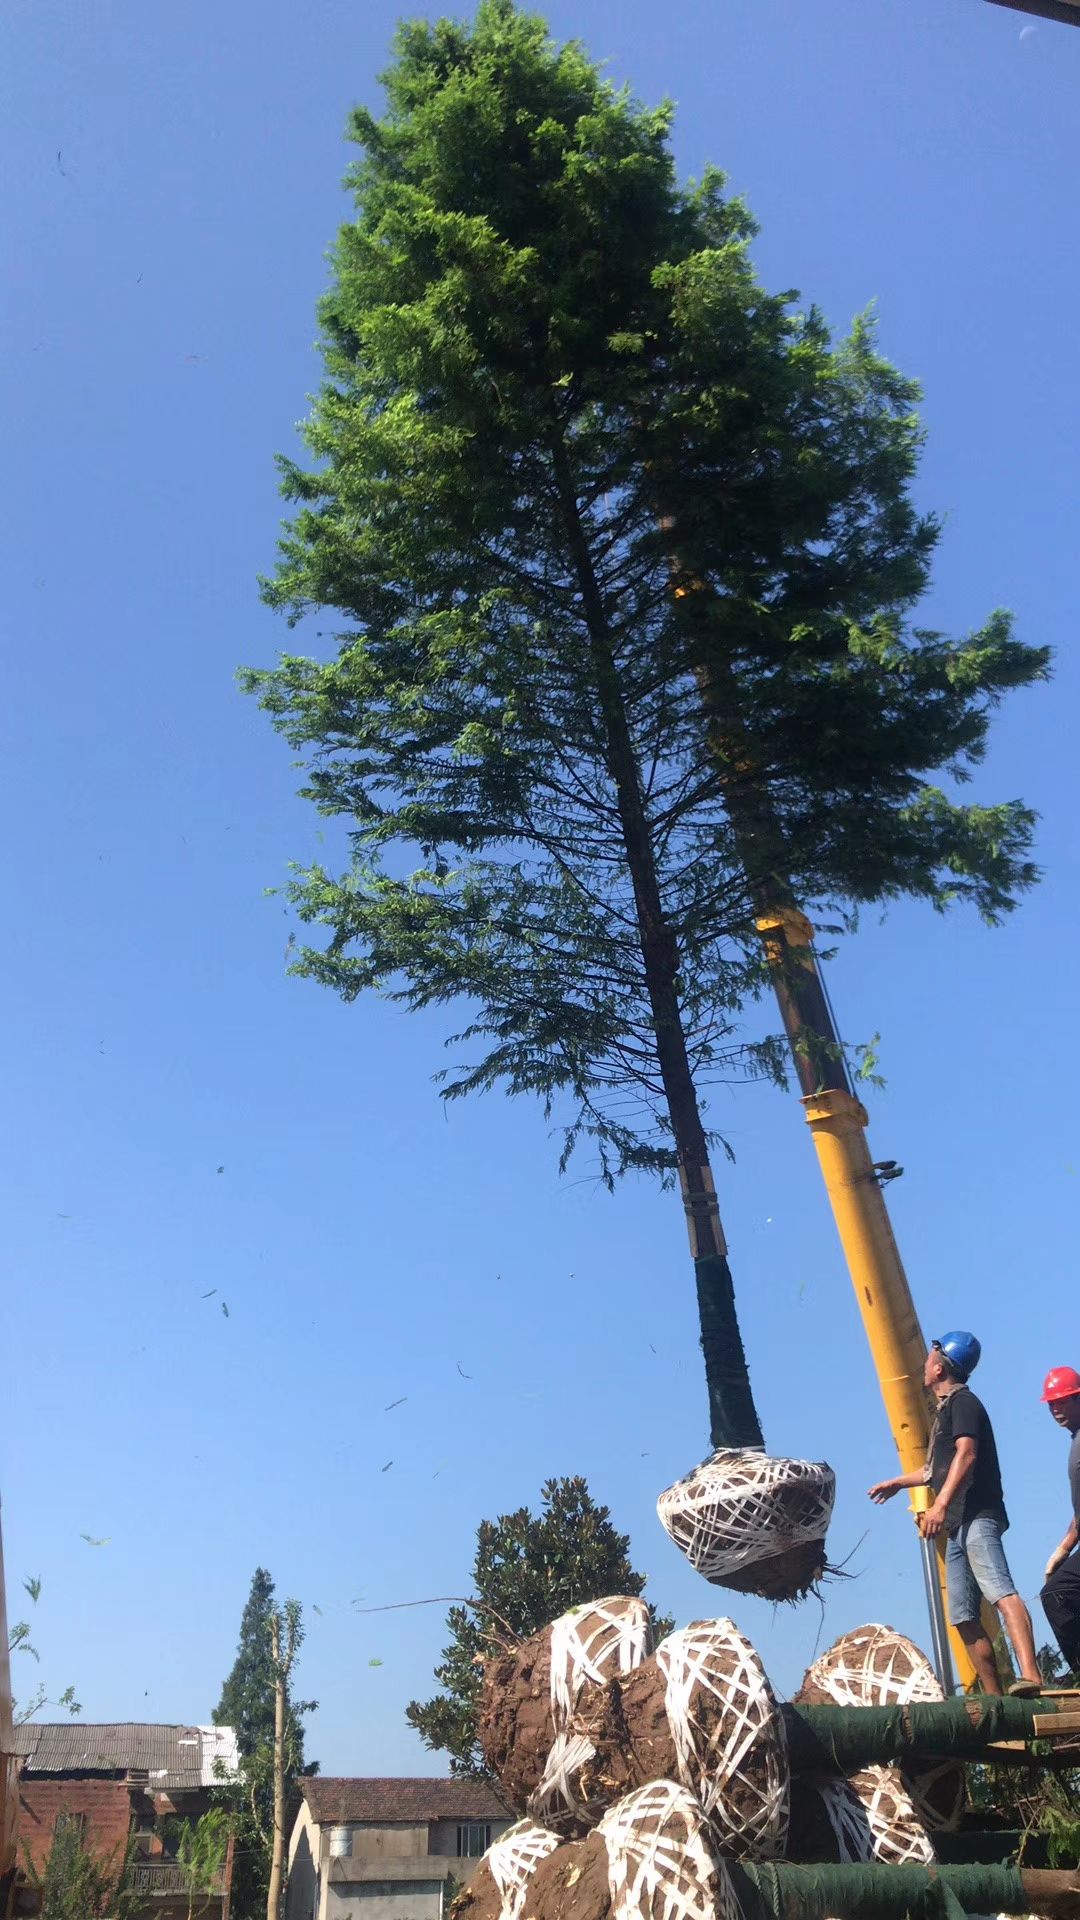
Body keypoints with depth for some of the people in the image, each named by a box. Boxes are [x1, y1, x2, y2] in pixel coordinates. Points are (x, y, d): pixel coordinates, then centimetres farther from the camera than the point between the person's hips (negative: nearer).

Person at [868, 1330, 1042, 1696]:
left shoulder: (962, 1401, -2)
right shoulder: (946, 1408, 26)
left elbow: (966, 1454, -18)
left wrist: (941, 1504, -27)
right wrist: (898, 1482, 50)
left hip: (977, 1517, -10)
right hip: (958, 1527, 10)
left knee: (1000, 1591, -26)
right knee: (965, 1618, 5)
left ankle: (1030, 1677, -40)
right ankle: (994, 1697, 6)